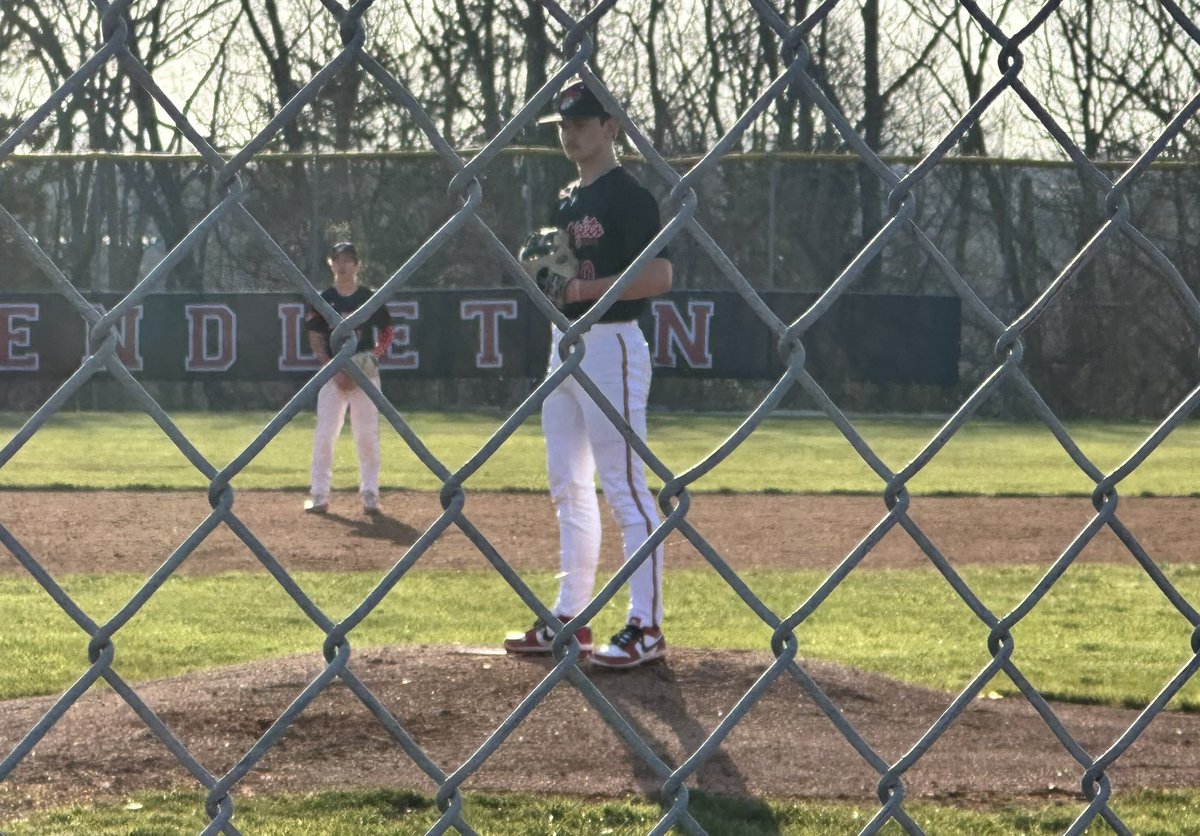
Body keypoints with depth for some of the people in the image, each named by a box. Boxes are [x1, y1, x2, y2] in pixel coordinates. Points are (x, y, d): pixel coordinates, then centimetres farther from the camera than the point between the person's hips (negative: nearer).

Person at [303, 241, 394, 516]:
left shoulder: (370, 298, 2)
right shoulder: (322, 300, 1)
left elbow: (386, 333, 10)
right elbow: (316, 341, 1)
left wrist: (375, 353, -9)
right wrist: (335, 371, -11)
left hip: (365, 373, 0)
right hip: (332, 374, 0)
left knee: (367, 435, 0)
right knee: (324, 434, -3)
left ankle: (370, 493, 8)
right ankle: (319, 494, 2)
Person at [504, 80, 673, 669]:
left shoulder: (627, 195, -11)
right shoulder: (566, 201, 17)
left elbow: (659, 276, -19)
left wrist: (581, 289, -21)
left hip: (610, 344, -10)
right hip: (564, 344, 10)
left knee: (624, 487, -10)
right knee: (568, 487, 13)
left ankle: (646, 627, -9)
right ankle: (570, 617, 20)